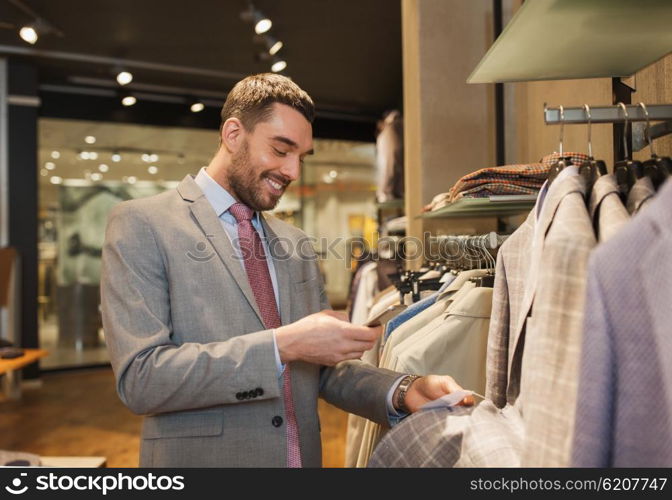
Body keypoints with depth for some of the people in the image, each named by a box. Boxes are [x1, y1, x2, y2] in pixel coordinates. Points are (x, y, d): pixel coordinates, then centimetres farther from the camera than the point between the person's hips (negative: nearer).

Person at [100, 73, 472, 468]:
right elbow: (140, 377, -19)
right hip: (201, 456, -5)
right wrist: (282, 345, -24)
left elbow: (323, 370, 7)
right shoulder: (141, 225, -10)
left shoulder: (298, 245, 5)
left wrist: (402, 392, -10)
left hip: (302, 456, 5)